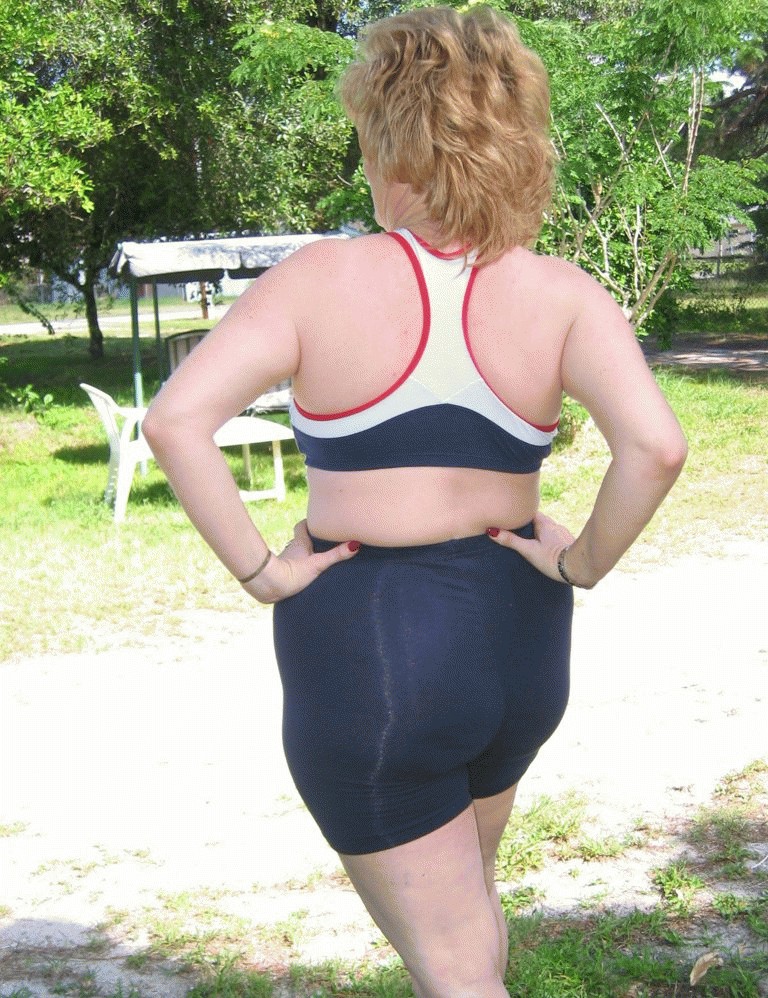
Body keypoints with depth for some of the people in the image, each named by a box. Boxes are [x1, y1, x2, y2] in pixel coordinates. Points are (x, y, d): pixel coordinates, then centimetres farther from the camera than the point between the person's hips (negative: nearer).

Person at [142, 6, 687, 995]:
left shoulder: (321, 279, -12)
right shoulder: (562, 297, -6)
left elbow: (176, 421, -22)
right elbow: (655, 446, -21)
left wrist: (257, 570, -13)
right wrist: (583, 562, -6)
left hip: (363, 652, -4)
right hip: (515, 641, 5)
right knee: (468, 891, 33)